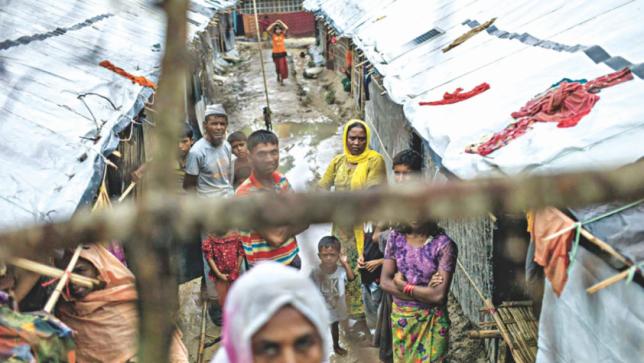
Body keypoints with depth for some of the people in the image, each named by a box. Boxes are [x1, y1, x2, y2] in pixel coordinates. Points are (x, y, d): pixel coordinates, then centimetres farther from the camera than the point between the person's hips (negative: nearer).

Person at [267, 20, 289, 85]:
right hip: (275, 53, 1)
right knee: (277, 66, 16)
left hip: (282, 53, -1)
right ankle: (278, 76, 40)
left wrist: (281, 22, -8)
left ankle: (282, 80, -1)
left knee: (283, 66, -7)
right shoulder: (273, 36, -3)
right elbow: (267, 30, -16)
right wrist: (274, 24, -10)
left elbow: (286, 28, -16)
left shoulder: (283, 35, -2)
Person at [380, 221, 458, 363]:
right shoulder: (396, 237, -4)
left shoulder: (443, 244, -17)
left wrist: (402, 285, -12)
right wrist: (425, 292, -16)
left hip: (432, 321, -3)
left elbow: (439, 295, -22)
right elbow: (385, 282, -8)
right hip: (401, 317, 4)